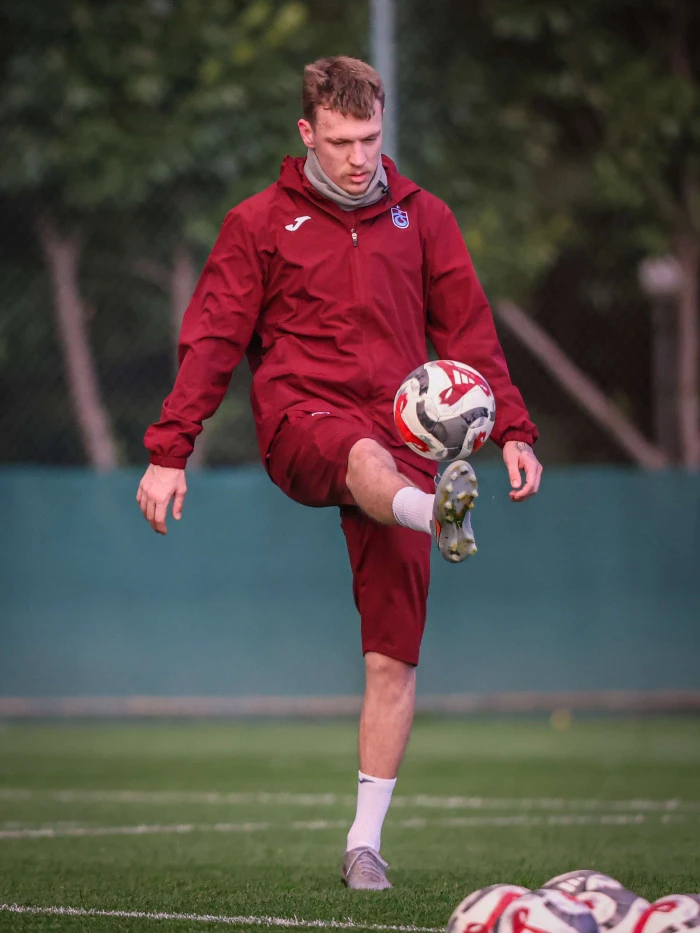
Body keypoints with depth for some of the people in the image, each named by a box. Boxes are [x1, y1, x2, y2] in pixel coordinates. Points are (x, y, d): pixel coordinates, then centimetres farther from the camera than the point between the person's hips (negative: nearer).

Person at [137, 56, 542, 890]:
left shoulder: (422, 219, 13)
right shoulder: (260, 222, 7)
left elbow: (469, 334, 14)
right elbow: (211, 342, 5)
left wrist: (512, 431, 4)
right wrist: (168, 453, -2)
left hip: (398, 433, 2)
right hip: (298, 421, -2)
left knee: (393, 654, -4)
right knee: (367, 456, -41)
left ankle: (365, 840, 2)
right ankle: (440, 515, -75)